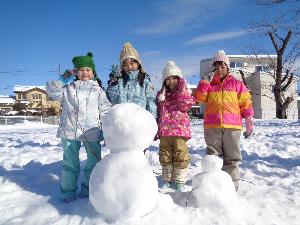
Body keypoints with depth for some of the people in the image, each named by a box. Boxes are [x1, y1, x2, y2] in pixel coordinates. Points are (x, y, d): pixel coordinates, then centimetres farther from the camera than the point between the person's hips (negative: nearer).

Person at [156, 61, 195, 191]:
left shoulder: (184, 92, 5)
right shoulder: (161, 94, 13)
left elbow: (188, 104, -15)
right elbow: (158, 113, 15)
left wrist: (182, 91, -13)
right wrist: (156, 129, 12)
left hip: (180, 129, -3)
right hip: (164, 130, 3)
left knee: (181, 155, 1)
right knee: (165, 156, 10)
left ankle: (180, 180, 15)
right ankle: (167, 179, 24)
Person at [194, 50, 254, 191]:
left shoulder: (236, 84, 9)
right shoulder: (208, 84, 13)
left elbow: (246, 103, 8)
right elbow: (199, 97, -3)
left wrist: (249, 120, 3)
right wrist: (205, 81, -8)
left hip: (232, 126, -1)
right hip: (212, 127, 1)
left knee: (232, 157, 6)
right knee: (213, 156, 7)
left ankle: (232, 183, 17)